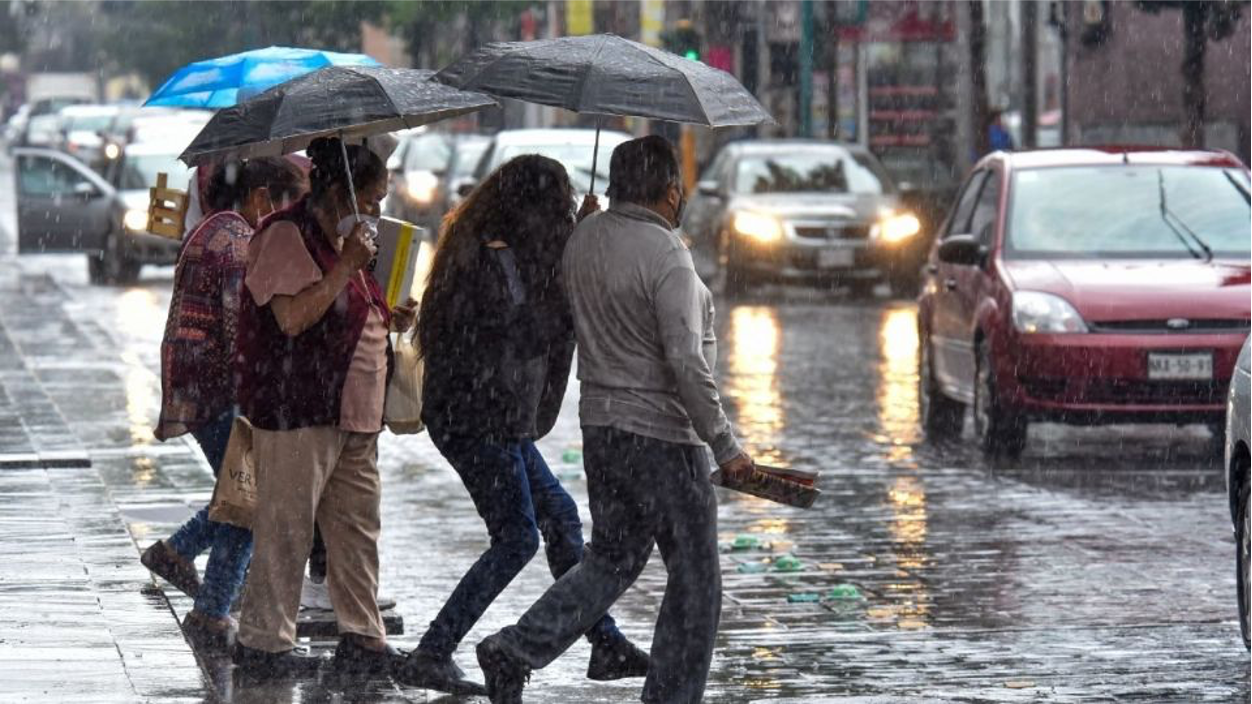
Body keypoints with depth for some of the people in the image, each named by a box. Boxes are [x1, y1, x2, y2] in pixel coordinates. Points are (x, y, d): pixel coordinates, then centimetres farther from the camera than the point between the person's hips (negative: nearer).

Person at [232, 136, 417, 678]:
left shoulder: (343, 239, 18)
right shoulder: (286, 236, -12)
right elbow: (293, 317, -23)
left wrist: (389, 317, 12)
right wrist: (346, 265, -22)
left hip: (352, 411, 10)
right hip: (298, 409, -10)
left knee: (357, 528, 9)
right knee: (286, 527, -5)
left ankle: (362, 639, 14)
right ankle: (262, 641, 2)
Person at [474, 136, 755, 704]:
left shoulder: (584, 238, 6)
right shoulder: (666, 257, -19)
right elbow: (686, 364, -22)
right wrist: (724, 447, -17)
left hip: (598, 423, 8)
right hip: (661, 434, -8)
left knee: (611, 559, 18)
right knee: (695, 578, 5)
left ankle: (516, 651, 6)